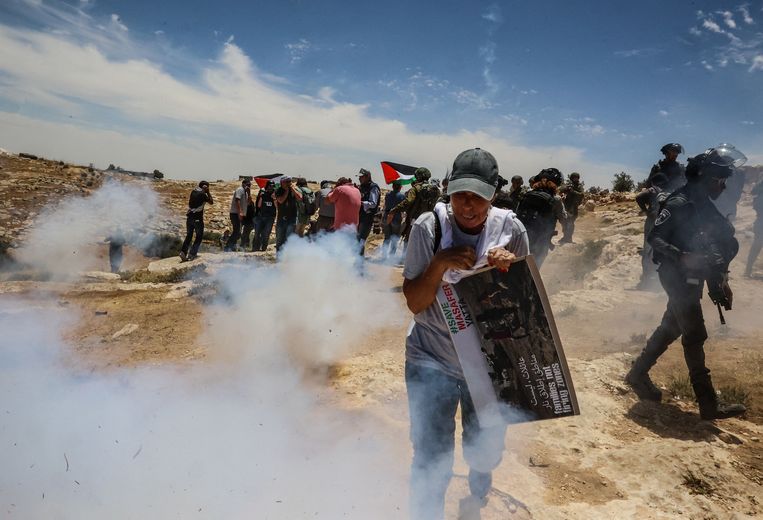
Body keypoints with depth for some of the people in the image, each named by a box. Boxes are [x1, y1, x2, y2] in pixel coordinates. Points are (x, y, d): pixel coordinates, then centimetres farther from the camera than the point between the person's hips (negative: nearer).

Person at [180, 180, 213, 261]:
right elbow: (211, 202, -1)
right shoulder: (202, 194, -9)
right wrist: (208, 192, 3)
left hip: (189, 217, 6)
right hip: (198, 218, -6)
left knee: (189, 236, 13)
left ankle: (183, 252, -1)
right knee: (199, 236, 7)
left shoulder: (193, 191, 10)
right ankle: (192, 254, 0)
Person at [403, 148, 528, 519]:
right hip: (432, 363, -2)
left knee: (486, 452, 23)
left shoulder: (510, 229, -10)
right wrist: (439, 263, -29)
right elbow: (415, 303, -12)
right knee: (431, 464, 0)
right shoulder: (428, 226, -15)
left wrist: (512, 269, -22)